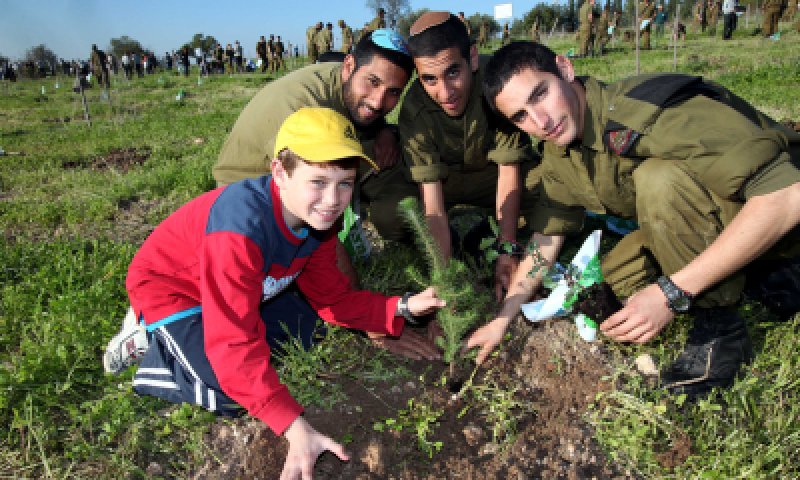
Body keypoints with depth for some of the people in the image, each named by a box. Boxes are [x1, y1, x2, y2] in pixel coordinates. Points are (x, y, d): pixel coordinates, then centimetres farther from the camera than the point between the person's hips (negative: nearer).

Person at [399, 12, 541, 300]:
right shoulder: (414, 111, -30)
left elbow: (508, 171, -24)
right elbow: (431, 201, -32)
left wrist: (507, 252, -28)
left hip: (494, 168, 0)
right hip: (446, 177, 0)